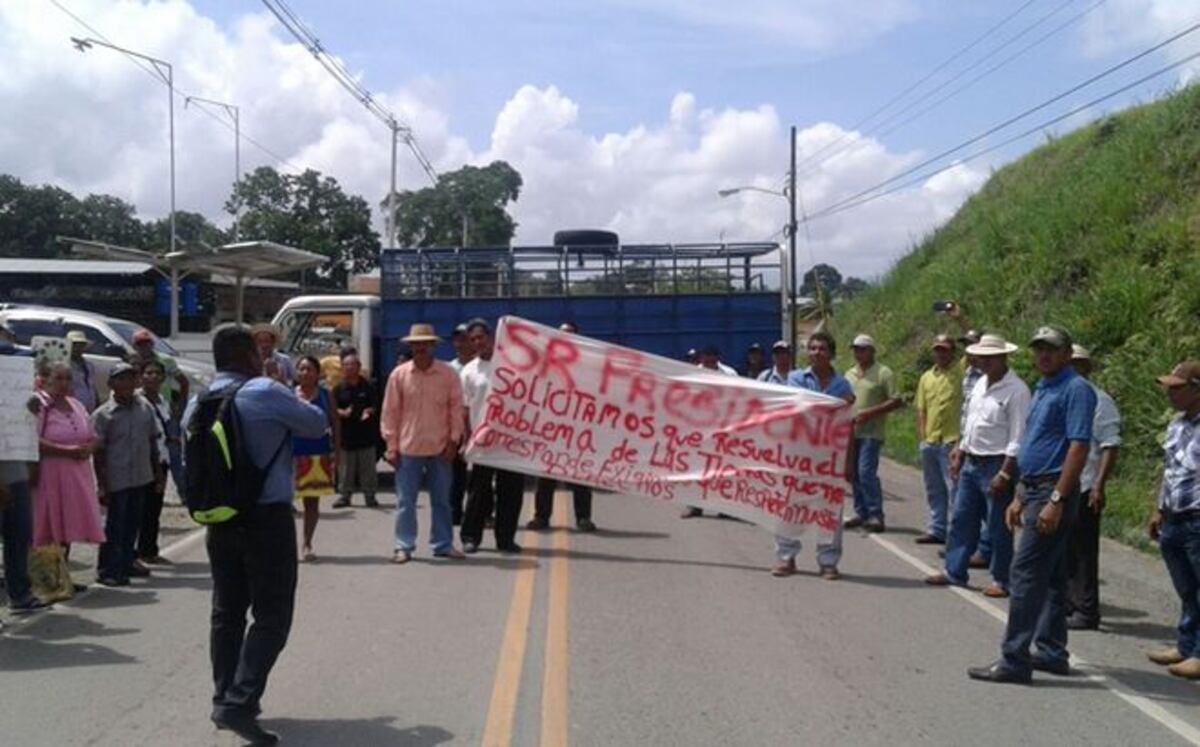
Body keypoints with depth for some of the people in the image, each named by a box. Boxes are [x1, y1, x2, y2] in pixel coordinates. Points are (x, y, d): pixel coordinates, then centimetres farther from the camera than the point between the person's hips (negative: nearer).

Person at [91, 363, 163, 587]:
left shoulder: (145, 408, 4)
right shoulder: (103, 415, -10)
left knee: (133, 522, 15)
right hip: (117, 479, -5)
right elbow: (98, 452, -9)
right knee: (115, 525, 1)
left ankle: (126, 563, 29)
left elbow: (153, 440, 13)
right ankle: (107, 570, 10)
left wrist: (158, 471, 14)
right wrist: (102, 485, -11)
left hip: (142, 476, 5)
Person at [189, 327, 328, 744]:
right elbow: (318, 425, -2)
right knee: (272, 617, -2)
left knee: (226, 613, 16)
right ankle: (239, 702, -11)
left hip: (220, 520, 7)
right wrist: (291, 403, 15)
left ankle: (224, 699, 23)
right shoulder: (266, 393, -13)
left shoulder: (197, 404, 6)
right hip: (268, 519, -7)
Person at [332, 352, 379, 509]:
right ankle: (345, 495, 14)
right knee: (345, 468, 5)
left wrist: (369, 411, -17)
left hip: (366, 433, -1)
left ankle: (370, 496, 12)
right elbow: (334, 409, 2)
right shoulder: (339, 388, 5)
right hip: (346, 433, 1)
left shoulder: (368, 386, 4)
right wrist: (343, 413, -18)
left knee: (368, 467, 4)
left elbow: (375, 406, 3)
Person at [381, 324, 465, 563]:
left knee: (441, 500, 10)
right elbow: (390, 412, 1)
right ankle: (404, 546, 11)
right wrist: (392, 446, -1)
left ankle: (443, 544, 20)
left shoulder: (448, 374, -2)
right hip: (408, 449, -1)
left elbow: (456, 408, 2)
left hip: (440, 449, 1)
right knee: (405, 501, 3)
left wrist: (454, 440, -4)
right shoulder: (399, 375, -2)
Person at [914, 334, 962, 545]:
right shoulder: (926, 377, 14)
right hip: (929, 441, 6)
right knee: (934, 489, 13)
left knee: (954, 487, -7)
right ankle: (937, 529, 22)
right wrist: (922, 436, 9)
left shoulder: (961, 375, -2)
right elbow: (921, 410, 14)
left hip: (951, 441, -6)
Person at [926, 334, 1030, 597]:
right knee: (962, 520, 13)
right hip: (971, 463, 8)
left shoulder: (1016, 390, -15)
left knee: (998, 527, 1)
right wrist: (960, 454, 16)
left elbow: (1018, 439, -18)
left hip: (996, 465, -8)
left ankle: (1002, 580, 12)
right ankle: (954, 572, 22)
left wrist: (1004, 474, -21)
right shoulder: (980, 384, 11)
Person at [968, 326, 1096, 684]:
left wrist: (1057, 500, -24)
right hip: (1035, 491, 10)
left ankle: (1014, 660, -8)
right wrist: (1020, 497, 20)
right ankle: (1052, 653, 23)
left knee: (1025, 574, -10)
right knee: (1050, 578, 14)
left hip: (1053, 492, -10)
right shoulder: (1042, 389, 17)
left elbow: (1078, 447, -19)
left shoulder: (1075, 389, -12)